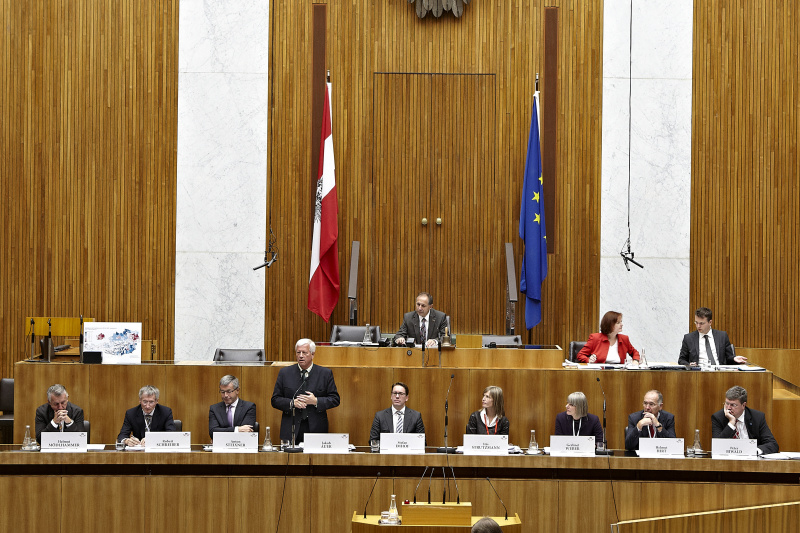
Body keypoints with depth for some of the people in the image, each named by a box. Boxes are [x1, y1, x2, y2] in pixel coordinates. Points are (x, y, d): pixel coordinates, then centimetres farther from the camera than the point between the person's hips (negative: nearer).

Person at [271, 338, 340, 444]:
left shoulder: (325, 373, 5)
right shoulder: (285, 373, 8)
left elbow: (335, 399, 4)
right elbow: (275, 400, 6)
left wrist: (316, 401, -12)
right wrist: (292, 403, -12)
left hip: (316, 428, -1)